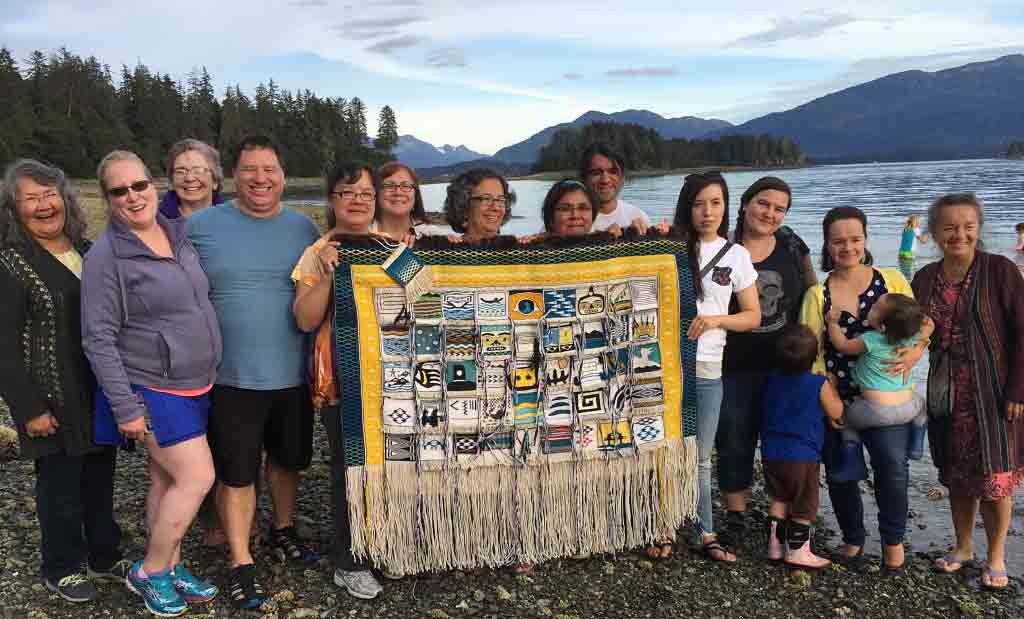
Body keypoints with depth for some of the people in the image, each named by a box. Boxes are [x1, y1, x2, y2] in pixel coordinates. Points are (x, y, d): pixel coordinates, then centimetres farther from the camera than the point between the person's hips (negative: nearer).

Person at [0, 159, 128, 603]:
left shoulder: (86, 250, 8)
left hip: (100, 393, 6)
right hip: (55, 399, -6)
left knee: (100, 476, 16)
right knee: (60, 482, 8)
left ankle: (104, 557, 33)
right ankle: (62, 568, 28)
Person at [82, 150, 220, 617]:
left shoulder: (178, 235, 6)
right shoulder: (106, 257, -14)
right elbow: (98, 339, -15)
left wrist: (211, 372, 16)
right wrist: (126, 408, -17)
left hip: (195, 385, 6)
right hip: (153, 390, -6)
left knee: (167, 481, 14)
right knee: (198, 478, -7)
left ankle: (171, 569, 27)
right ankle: (149, 573, 12)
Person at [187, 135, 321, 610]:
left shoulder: (304, 228, 3)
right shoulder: (201, 225, -5)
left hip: (293, 374, 3)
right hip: (232, 376, -3)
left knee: (287, 460, 19)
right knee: (236, 474, 5)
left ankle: (283, 532, 42)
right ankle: (241, 562, 22)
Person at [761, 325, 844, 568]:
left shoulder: (772, 379, 3)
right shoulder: (819, 384, -11)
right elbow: (836, 413, 1)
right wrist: (831, 386, 11)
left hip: (771, 453, 5)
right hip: (803, 456, -5)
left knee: (779, 500, 19)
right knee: (803, 506, 9)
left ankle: (775, 545, 22)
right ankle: (797, 551, 15)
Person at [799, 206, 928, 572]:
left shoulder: (892, 280, 5)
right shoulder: (817, 295, 4)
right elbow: (811, 353, 0)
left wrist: (913, 355, -14)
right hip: (837, 401, 1)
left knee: (892, 465, -19)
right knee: (840, 473, 9)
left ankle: (893, 539, 5)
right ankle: (853, 539, 33)